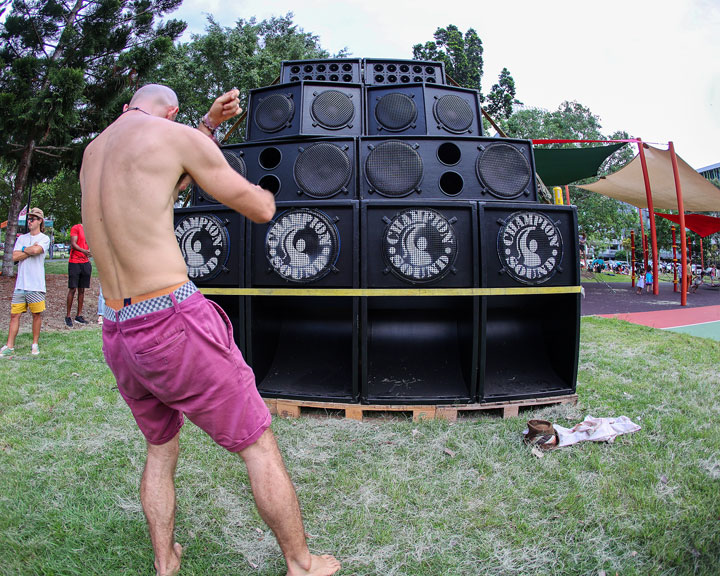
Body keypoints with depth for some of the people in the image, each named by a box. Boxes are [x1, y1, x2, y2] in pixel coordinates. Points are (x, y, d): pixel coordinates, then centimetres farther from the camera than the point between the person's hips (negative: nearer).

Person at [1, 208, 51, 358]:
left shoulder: (44, 238, 1)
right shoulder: (21, 238, 14)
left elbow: (36, 250, -19)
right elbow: (15, 257, 2)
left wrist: (24, 249, -1)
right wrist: (31, 250, -6)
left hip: (36, 284, -4)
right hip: (20, 284, 4)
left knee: (37, 314, 3)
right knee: (14, 315, 4)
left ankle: (35, 344, 15)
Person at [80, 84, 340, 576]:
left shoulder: (92, 153, 17)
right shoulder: (177, 136, -3)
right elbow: (262, 210, 0)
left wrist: (209, 125, 29)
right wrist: (260, 190, 23)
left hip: (117, 334, 8)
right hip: (174, 322, -7)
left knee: (161, 448, 27)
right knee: (258, 445, 7)